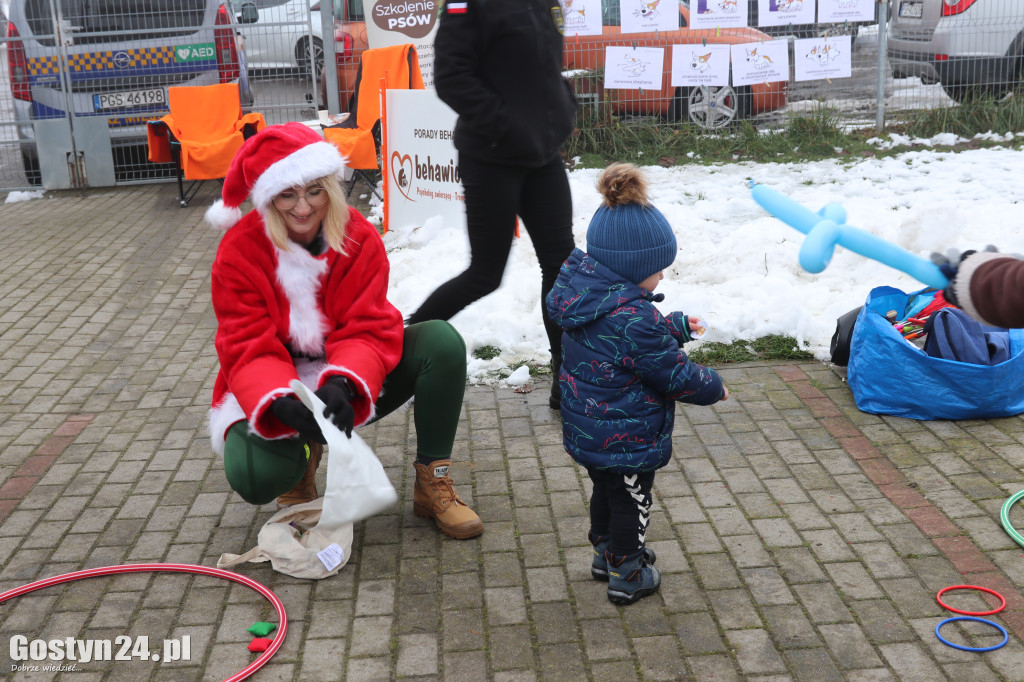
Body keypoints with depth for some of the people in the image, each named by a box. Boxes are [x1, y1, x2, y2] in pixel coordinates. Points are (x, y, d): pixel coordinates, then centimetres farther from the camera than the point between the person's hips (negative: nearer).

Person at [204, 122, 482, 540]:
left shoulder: (359, 238, -11)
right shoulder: (239, 251, -15)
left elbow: (368, 330, -17)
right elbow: (249, 348, -20)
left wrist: (343, 385, -40)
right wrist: (280, 403, -42)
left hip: (344, 385, 2)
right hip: (272, 393, -2)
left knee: (442, 341, -23)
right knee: (254, 477, -34)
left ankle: (433, 482, -10)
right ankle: (300, 457, 7)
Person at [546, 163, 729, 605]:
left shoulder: (585, 295, -3)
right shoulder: (634, 317, -31)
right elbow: (675, 374, -21)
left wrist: (677, 327, 21)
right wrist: (714, 388, -4)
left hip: (586, 430, 9)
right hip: (627, 438, -9)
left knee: (606, 489, 27)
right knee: (630, 501, 11)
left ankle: (605, 552, 45)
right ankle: (627, 575, 27)